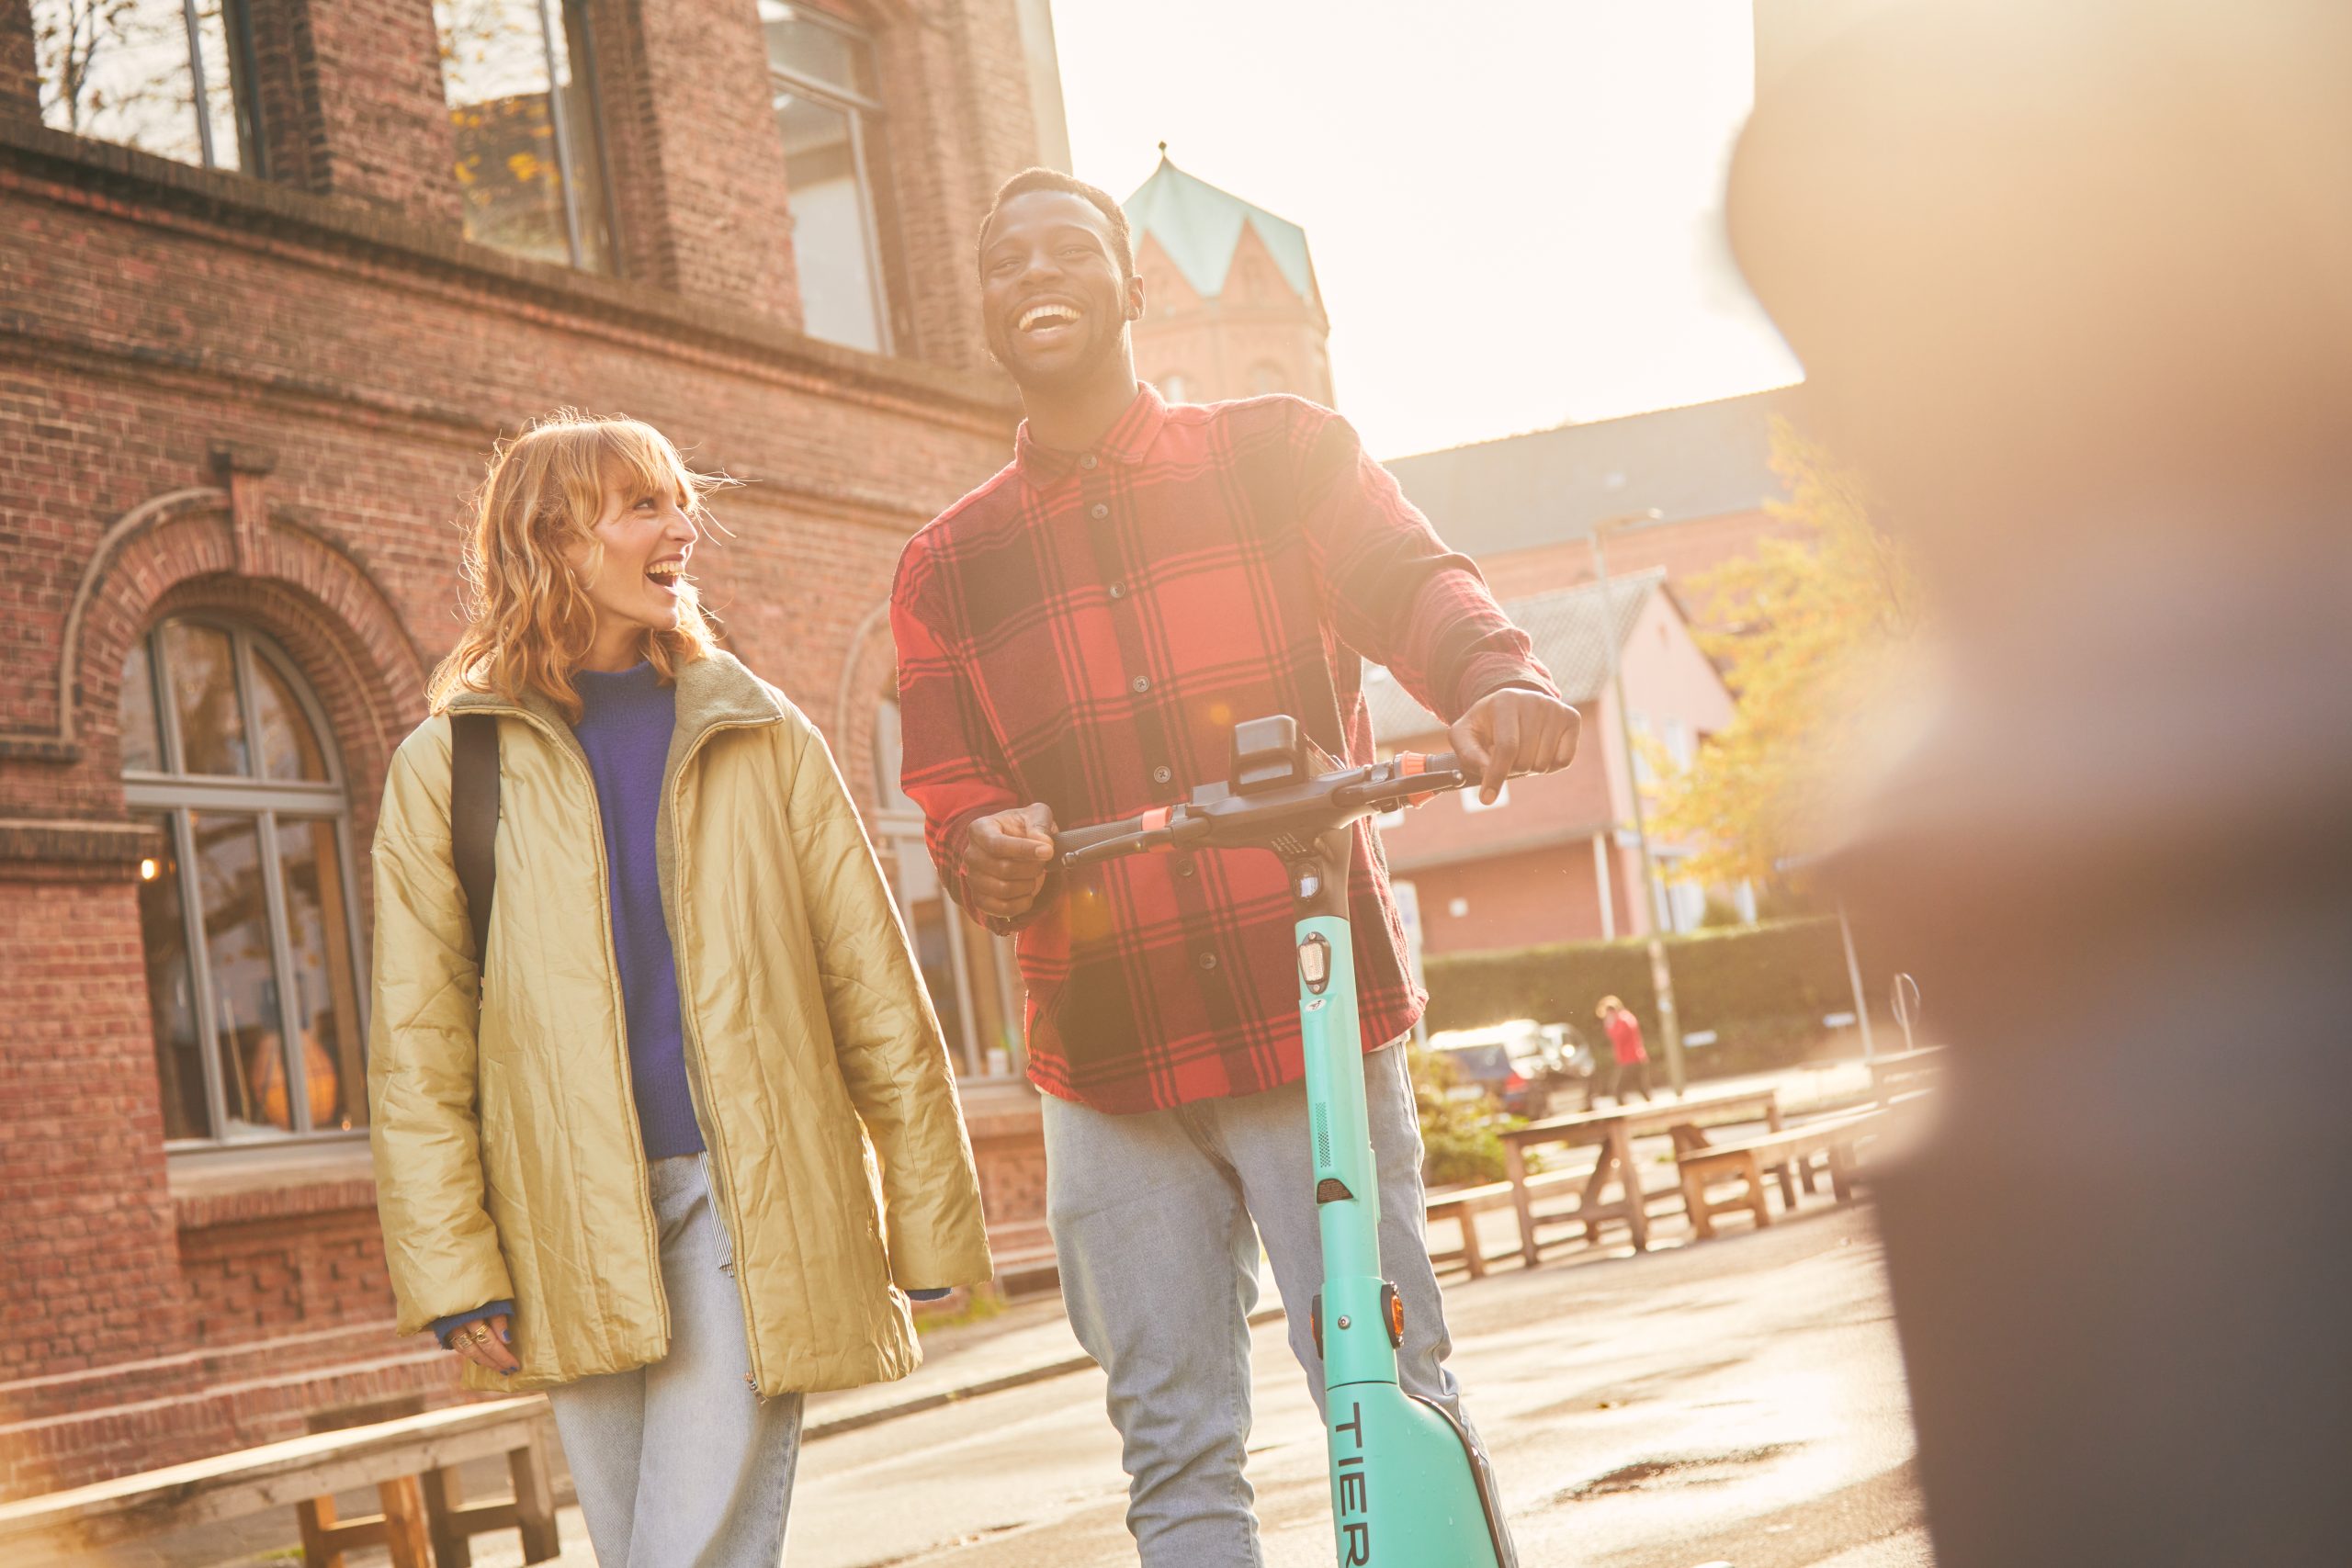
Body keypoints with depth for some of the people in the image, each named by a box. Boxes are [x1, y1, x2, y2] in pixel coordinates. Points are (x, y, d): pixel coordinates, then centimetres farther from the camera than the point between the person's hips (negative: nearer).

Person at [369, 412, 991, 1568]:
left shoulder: (762, 737, 9)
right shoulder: (448, 766, 7)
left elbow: (877, 991, 8)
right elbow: (416, 1045, 5)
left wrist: (928, 1221, 4)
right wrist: (454, 1271, -3)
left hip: (751, 1201, -1)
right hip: (571, 1230, 1)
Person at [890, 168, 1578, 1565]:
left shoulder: (1278, 454, 8)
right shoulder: (950, 568, 14)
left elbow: (1410, 579, -8)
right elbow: (953, 802, 9)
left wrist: (1497, 676, -31)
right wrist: (989, 852, -16)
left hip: (1317, 1024, -2)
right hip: (1111, 1065, 2)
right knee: (1177, 1452, 4)